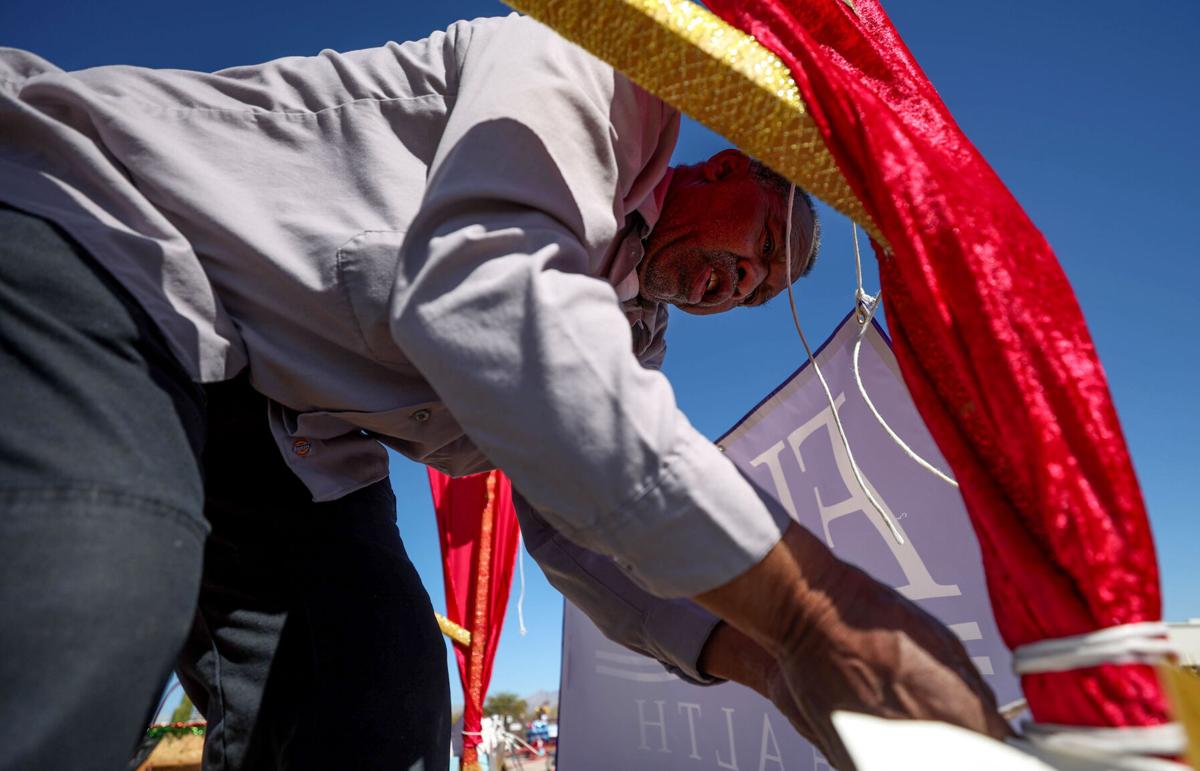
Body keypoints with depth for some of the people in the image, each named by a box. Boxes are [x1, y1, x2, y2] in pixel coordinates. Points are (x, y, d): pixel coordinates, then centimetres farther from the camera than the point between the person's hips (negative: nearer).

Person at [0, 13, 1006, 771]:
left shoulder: (630, 332, 14)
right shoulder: (604, 71, -9)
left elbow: (576, 531, 10)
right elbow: (483, 282, -30)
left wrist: (762, 660, -4)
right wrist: (808, 604, -30)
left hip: (286, 438, 7)